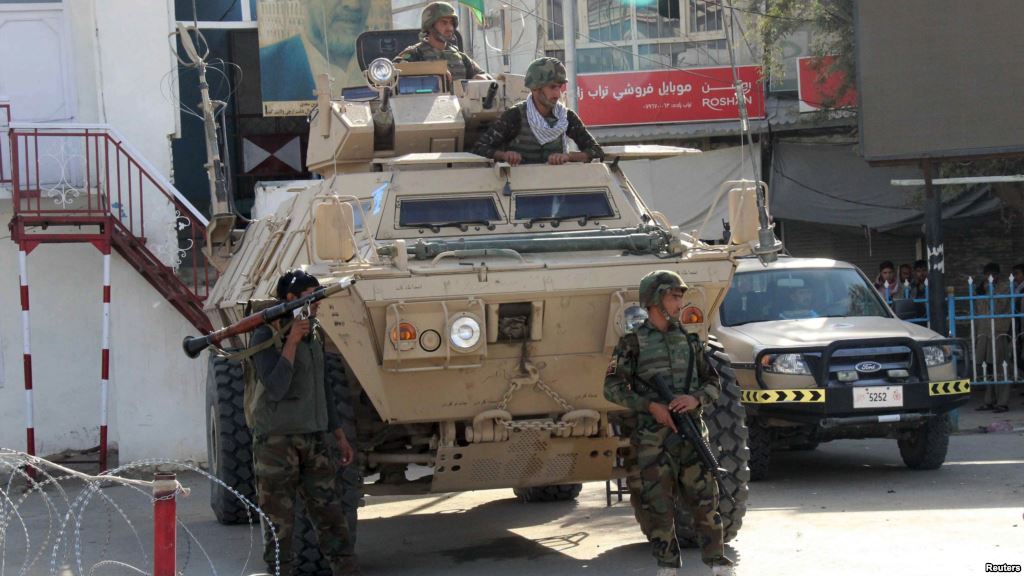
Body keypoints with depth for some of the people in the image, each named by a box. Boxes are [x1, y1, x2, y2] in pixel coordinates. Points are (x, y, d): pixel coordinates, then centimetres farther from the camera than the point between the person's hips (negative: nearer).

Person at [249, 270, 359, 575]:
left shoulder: (314, 333, 12)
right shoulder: (266, 337, -10)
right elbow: (275, 389, -21)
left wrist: (339, 434, 20)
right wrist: (291, 342, -23)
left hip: (314, 438, 6)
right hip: (276, 441, -6)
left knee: (329, 513, 5)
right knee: (279, 519, -2)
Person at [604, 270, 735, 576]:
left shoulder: (688, 340, 12)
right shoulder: (633, 342, 1)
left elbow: (713, 384, 14)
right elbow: (613, 388, -3)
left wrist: (696, 399, -8)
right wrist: (650, 406, -14)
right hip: (651, 439, -3)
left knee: (705, 501, -1)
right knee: (656, 505, 1)